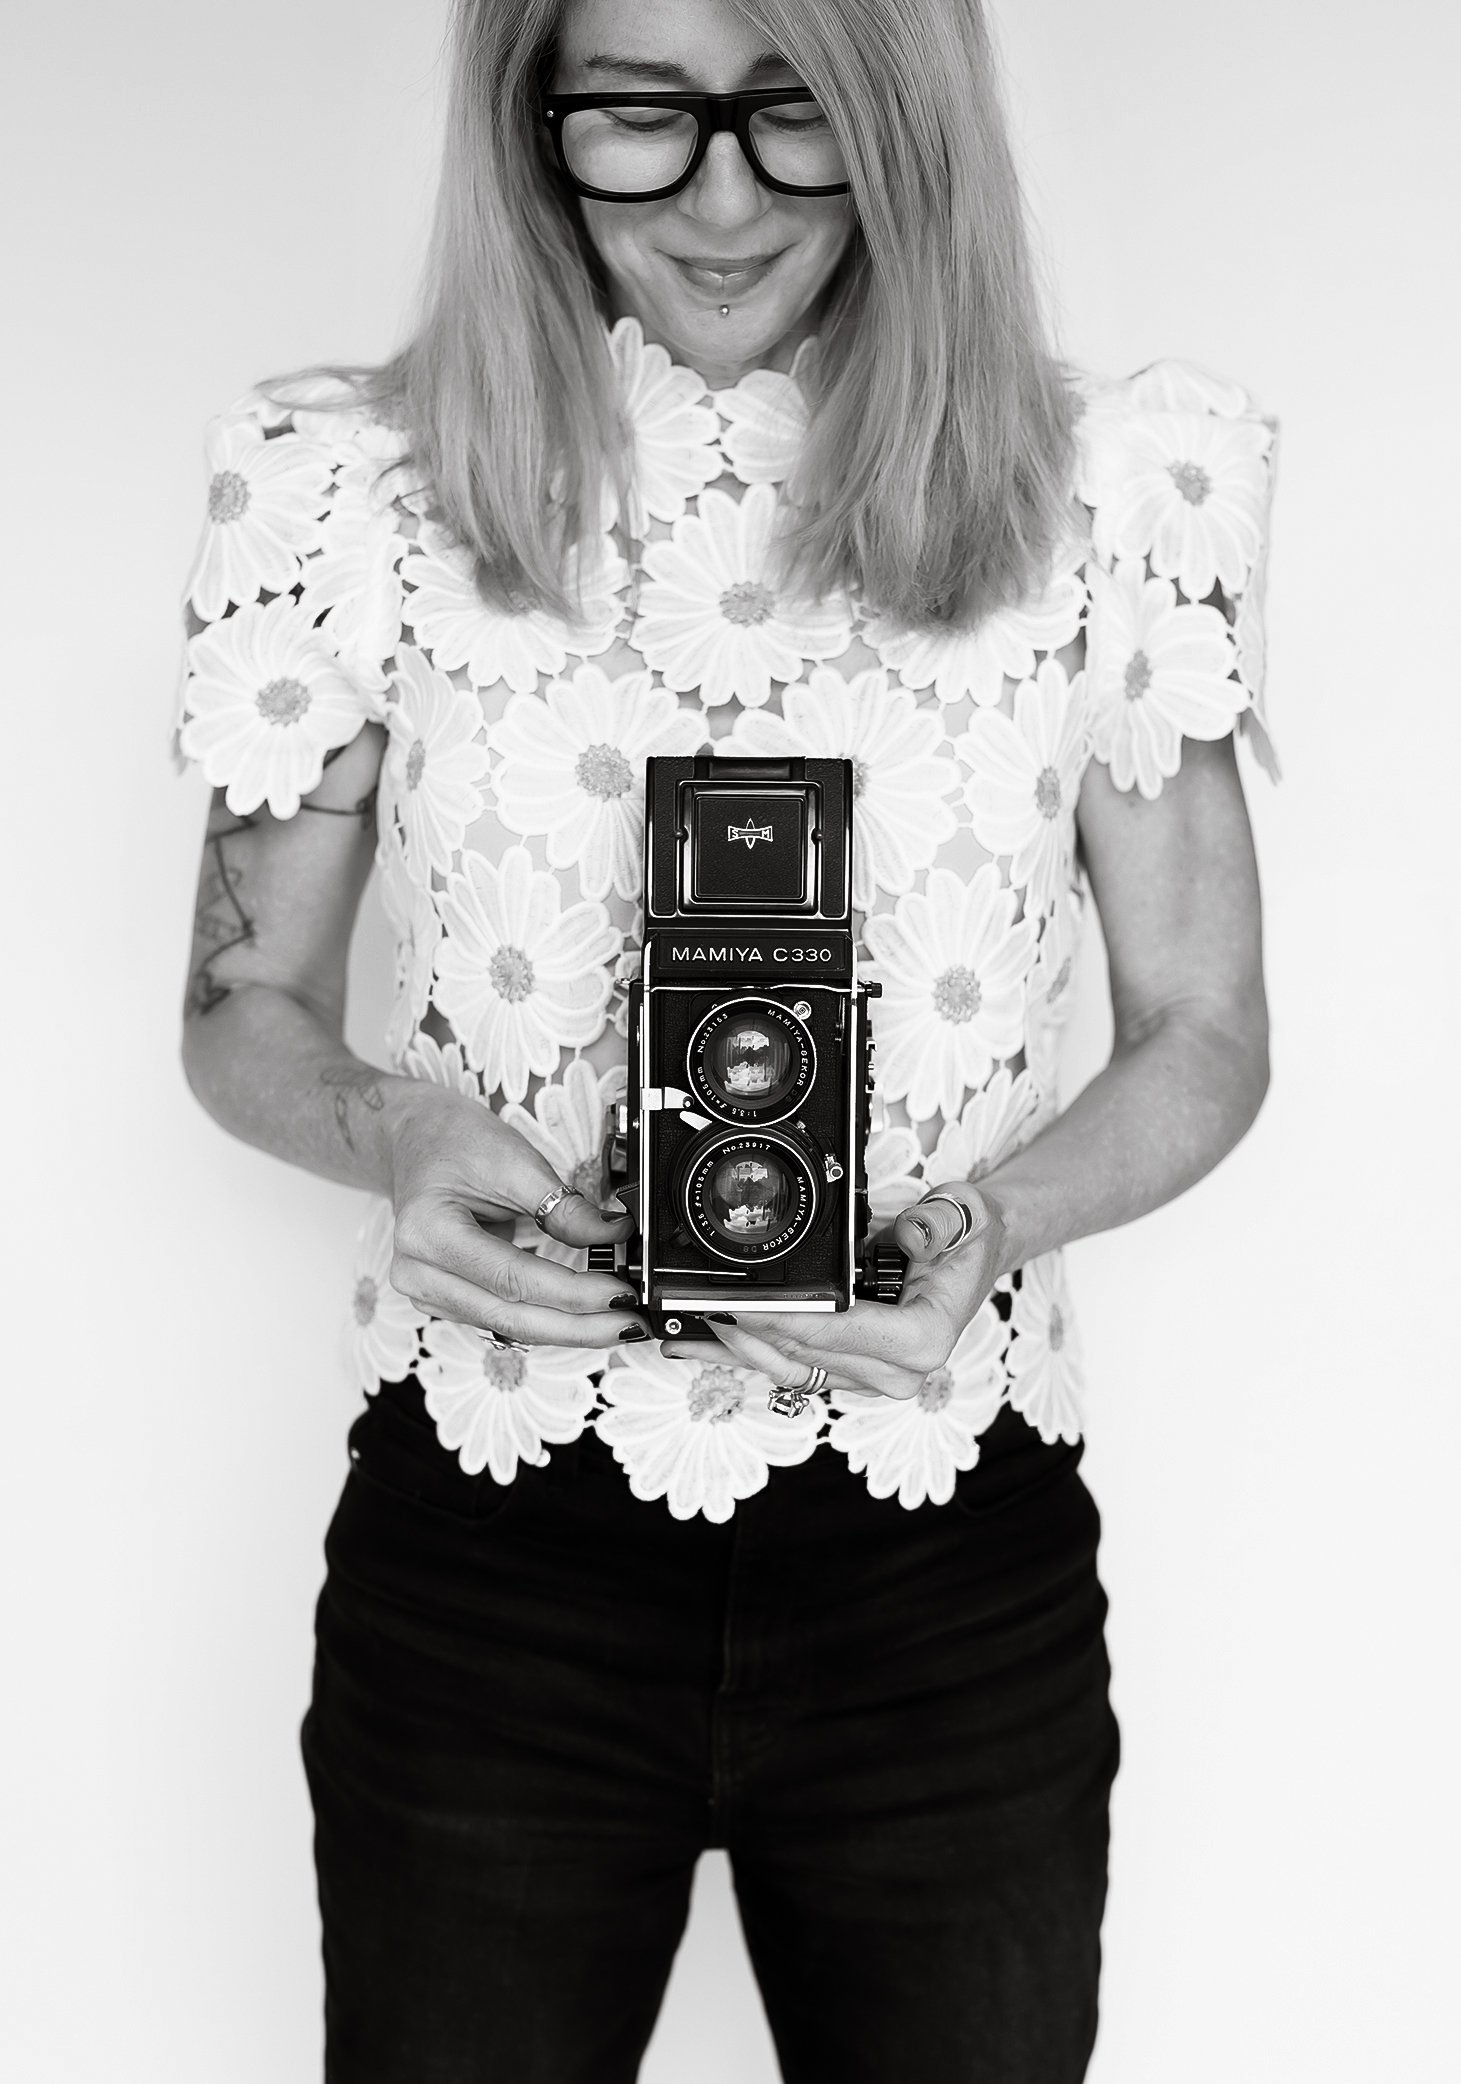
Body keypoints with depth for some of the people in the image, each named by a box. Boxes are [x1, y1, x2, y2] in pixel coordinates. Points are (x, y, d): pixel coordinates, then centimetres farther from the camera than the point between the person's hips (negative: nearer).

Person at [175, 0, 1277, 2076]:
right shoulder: (361, 488, -3)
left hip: (954, 1588, 1)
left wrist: (993, 1220, -14)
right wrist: (389, 1129, -15)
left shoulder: (1111, 491, -3)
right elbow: (246, 1009, 6)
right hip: (487, 1557, 0)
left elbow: (1205, 1035, 5)